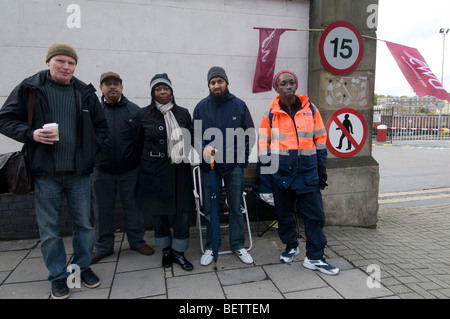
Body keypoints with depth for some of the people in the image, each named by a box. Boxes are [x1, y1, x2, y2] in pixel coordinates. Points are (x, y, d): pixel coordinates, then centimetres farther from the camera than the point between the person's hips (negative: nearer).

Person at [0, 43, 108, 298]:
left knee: (84, 223, 12)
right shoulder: (29, 88, 0)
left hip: (80, 172, 2)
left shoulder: (85, 93, 6)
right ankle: (59, 276, 26)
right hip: (46, 174, -2)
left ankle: (83, 267, 32)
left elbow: (101, 126, 14)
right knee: (49, 229, 8)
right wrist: (31, 134, -15)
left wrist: (92, 149, 0)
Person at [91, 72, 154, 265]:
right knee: (103, 209, 12)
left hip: (129, 170, 0)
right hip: (102, 171, 1)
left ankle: (137, 241, 29)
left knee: (133, 206, 11)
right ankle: (103, 246, 29)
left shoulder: (134, 110, 3)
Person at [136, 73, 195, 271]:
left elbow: (190, 141, 13)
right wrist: (143, 166, 4)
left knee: (183, 211, 1)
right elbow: (140, 143, 7)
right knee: (158, 212, 9)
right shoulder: (144, 115, 3)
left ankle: (178, 251, 19)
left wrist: (188, 161, 8)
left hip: (179, 171, 1)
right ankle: (166, 249, 29)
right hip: (153, 171, -1)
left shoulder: (183, 113, 8)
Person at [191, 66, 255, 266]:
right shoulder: (201, 107, 3)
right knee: (210, 209, 9)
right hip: (209, 166, 1)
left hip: (234, 165, 0)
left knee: (235, 207, 9)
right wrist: (204, 148, -18)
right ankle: (211, 247, 25)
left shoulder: (239, 105, 2)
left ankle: (238, 245, 25)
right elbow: (194, 134, 2)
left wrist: (242, 155, -3)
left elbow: (250, 133, 7)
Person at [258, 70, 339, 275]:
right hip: (281, 171, 0)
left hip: (307, 170, 1)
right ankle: (291, 246, 34)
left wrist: (321, 167, 6)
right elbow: (263, 144, 6)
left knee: (314, 215, 2)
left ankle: (314, 257, 16)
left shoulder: (310, 109, 5)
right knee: (284, 214, 12)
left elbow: (320, 139, 9)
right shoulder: (271, 114, 2)